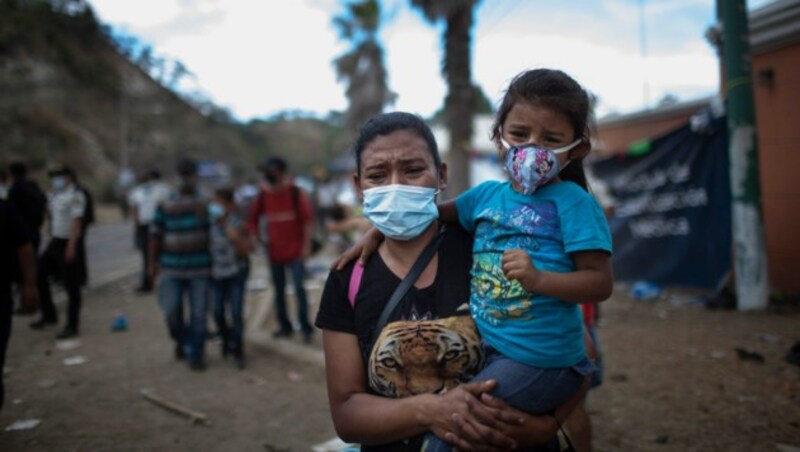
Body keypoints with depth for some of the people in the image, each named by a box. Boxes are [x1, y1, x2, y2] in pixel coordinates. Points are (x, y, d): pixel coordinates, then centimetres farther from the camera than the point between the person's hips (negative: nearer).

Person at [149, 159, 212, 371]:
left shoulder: (206, 204, 4)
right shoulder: (165, 205, 2)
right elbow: (155, 235, 5)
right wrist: (153, 263, 4)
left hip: (199, 268, 0)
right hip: (172, 268, 0)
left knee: (199, 314, 1)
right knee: (171, 310, -1)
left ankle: (195, 354, 15)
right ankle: (181, 340, 29)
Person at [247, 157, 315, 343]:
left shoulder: (296, 193, -8)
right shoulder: (263, 195, 0)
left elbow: (308, 219, -7)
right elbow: (252, 218, 12)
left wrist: (306, 245, -10)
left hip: (295, 251, -4)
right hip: (274, 251, 4)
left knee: (299, 288, -9)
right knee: (279, 290, 11)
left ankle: (306, 328, -1)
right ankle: (285, 326, 23)